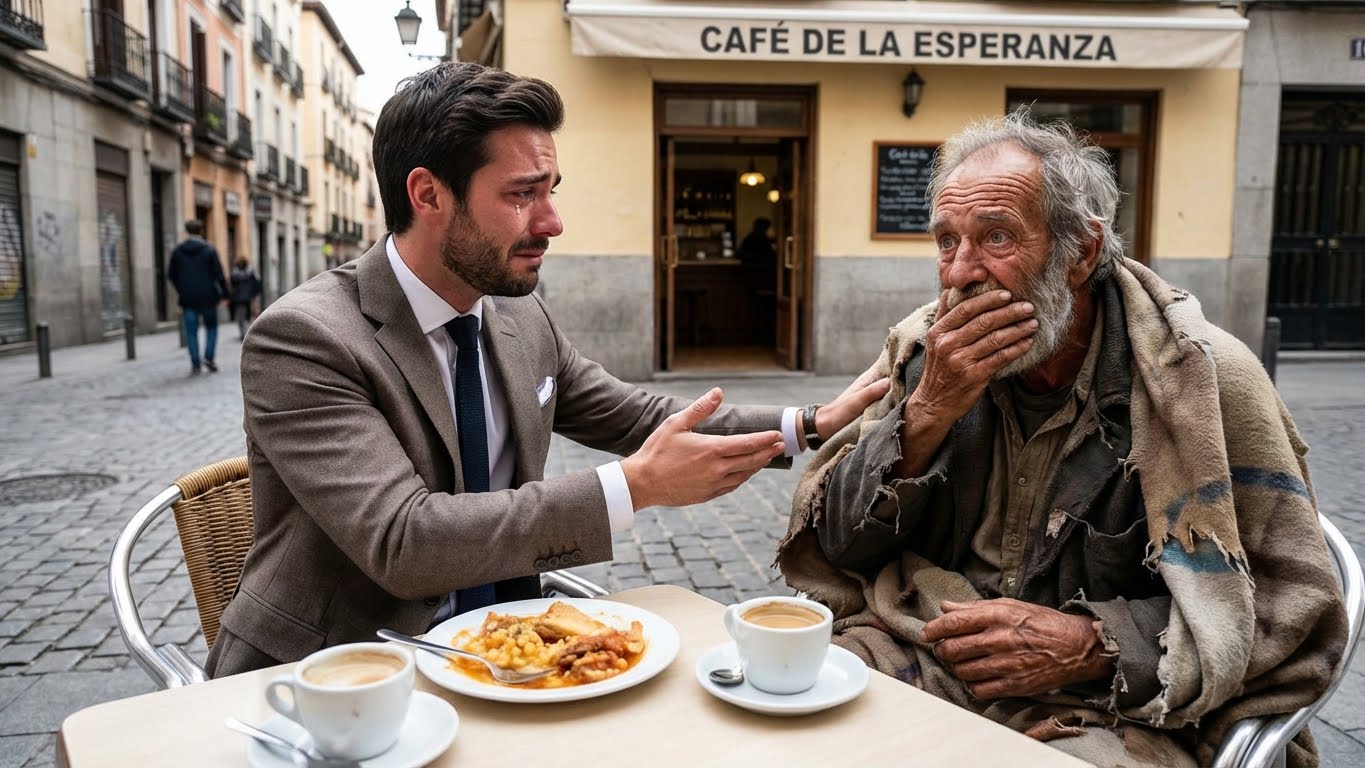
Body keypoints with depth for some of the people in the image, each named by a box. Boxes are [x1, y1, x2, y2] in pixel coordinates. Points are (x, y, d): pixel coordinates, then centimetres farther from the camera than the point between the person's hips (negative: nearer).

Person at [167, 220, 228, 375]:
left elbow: (171, 275, 6)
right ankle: (209, 357, -3)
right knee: (211, 327, 13)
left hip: (188, 298, 1)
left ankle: (195, 364, 0)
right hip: (207, 297, -1)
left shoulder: (177, 251, 2)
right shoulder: (210, 250, -4)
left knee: (191, 332, 5)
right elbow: (219, 274, -8)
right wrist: (225, 293, -1)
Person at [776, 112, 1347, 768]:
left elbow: (1292, 611, -6)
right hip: (917, 663, 3)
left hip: (1110, 712, -2)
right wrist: (929, 413, -16)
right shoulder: (924, 351, 1)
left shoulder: (1198, 376, -10)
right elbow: (836, 541, -1)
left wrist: (1094, 647, -20)